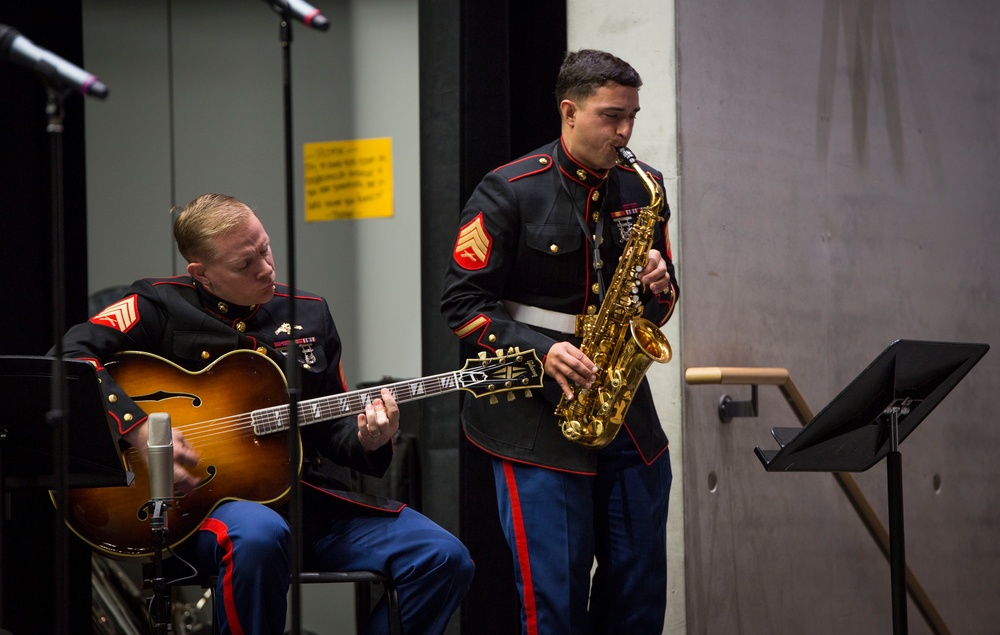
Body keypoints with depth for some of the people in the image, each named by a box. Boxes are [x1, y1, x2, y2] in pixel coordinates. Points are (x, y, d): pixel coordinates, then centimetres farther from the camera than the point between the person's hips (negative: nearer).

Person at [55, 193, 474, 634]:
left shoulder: (309, 316, 16)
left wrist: (365, 439, -5)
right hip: (201, 502, -5)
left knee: (444, 559, -13)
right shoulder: (161, 306, 1)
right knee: (259, 534, -42)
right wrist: (141, 431, -21)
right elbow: (72, 354, -11)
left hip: (309, 496, 5)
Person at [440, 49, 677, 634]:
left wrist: (659, 289, -6)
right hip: (537, 419, -5)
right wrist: (541, 350, -19)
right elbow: (462, 303, -7)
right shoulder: (510, 192, -7)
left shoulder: (643, 190, 9)